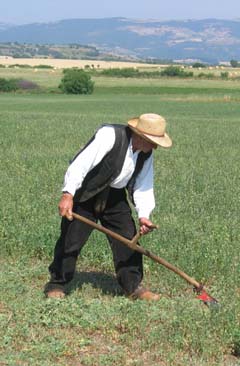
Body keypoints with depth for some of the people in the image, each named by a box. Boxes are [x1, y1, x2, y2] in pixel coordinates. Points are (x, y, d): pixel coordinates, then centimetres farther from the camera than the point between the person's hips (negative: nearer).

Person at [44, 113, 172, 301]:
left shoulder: (146, 154, -3)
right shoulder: (109, 135, -26)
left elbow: (143, 187, 2)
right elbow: (81, 163, -31)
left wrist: (144, 215, -15)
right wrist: (68, 194, -37)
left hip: (115, 196, 6)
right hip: (85, 193, -6)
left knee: (128, 238, 1)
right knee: (72, 238, -3)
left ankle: (133, 286, 13)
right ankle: (56, 284, 12)